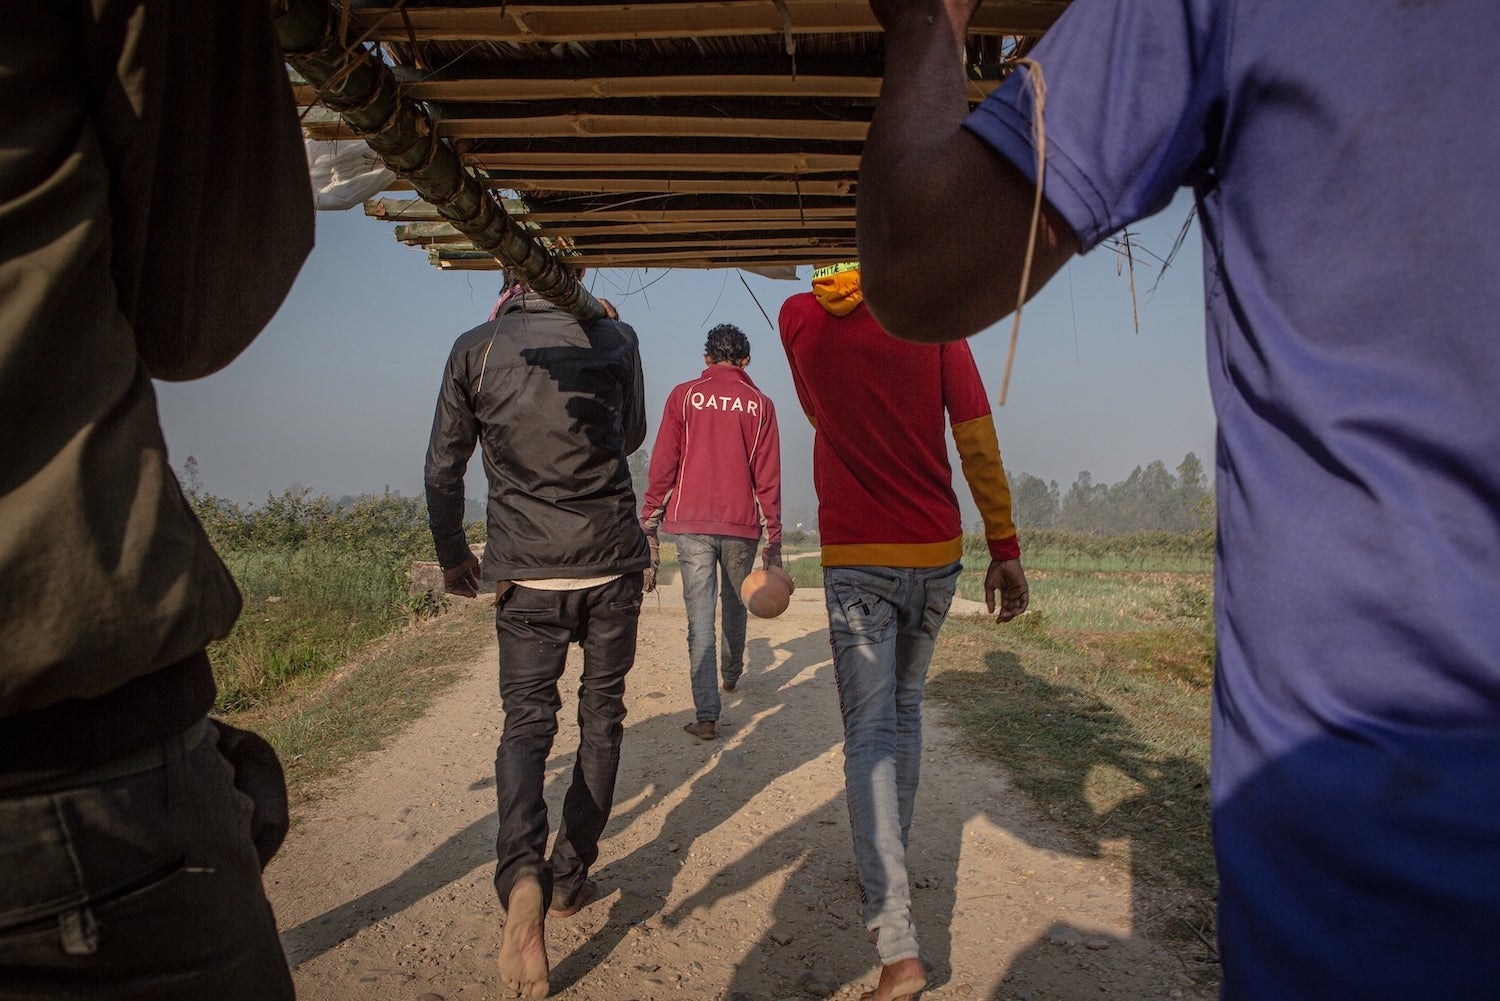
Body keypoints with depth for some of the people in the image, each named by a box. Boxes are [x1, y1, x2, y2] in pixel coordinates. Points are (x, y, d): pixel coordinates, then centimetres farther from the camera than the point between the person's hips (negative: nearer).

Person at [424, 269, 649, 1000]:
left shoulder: (474, 349, 0)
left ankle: (522, 873, -17)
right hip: (611, 563, 1)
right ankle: (570, 878, 23)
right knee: (601, 716, 15)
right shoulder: (613, 338, 0)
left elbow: (443, 468, 5)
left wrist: (452, 556, 19)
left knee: (526, 721, 7)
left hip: (525, 571, 0)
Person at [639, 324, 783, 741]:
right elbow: (768, 476, 3)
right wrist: (773, 538, 7)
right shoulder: (759, 403, 5)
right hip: (742, 523, 1)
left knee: (700, 614, -2)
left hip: (692, 522, -1)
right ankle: (732, 673, 44)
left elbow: (662, 465, -1)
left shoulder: (684, 395, 3)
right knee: (734, 605, 22)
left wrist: (649, 523, 3)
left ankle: (706, 714, -6)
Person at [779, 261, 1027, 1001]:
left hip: (856, 558, -1)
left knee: (868, 734, -2)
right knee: (905, 712, 19)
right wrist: (1005, 546, -1)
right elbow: (976, 436, -5)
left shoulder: (798, 316, 3)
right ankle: (887, 874, 33)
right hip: (936, 551, 2)